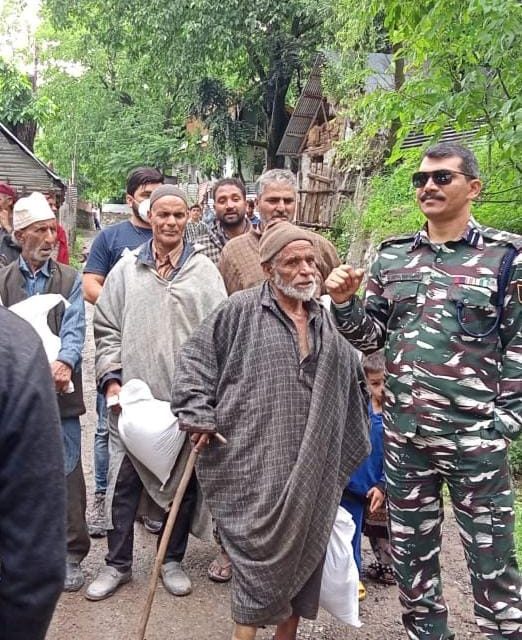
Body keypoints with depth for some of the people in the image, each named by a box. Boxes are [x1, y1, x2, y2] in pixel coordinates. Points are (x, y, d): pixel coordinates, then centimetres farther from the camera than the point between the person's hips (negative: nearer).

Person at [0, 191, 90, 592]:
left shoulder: (70, 280, 3)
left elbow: (74, 329, -10)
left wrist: (65, 363, -31)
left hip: (60, 392, -1)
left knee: (67, 476, 3)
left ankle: (72, 555, 17)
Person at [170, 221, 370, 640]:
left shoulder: (329, 322, 11)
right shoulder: (240, 311, -4)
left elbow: (352, 384, 20)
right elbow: (195, 359, -2)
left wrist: (349, 451, 20)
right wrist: (198, 416, -10)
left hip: (313, 469, 5)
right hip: (256, 467, -5)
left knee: (303, 553, 13)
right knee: (260, 554, 0)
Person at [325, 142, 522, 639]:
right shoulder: (392, 256, 6)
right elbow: (372, 336, 10)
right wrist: (345, 303, -8)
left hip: (475, 438, -4)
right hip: (403, 434, 4)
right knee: (411, 549, 18)